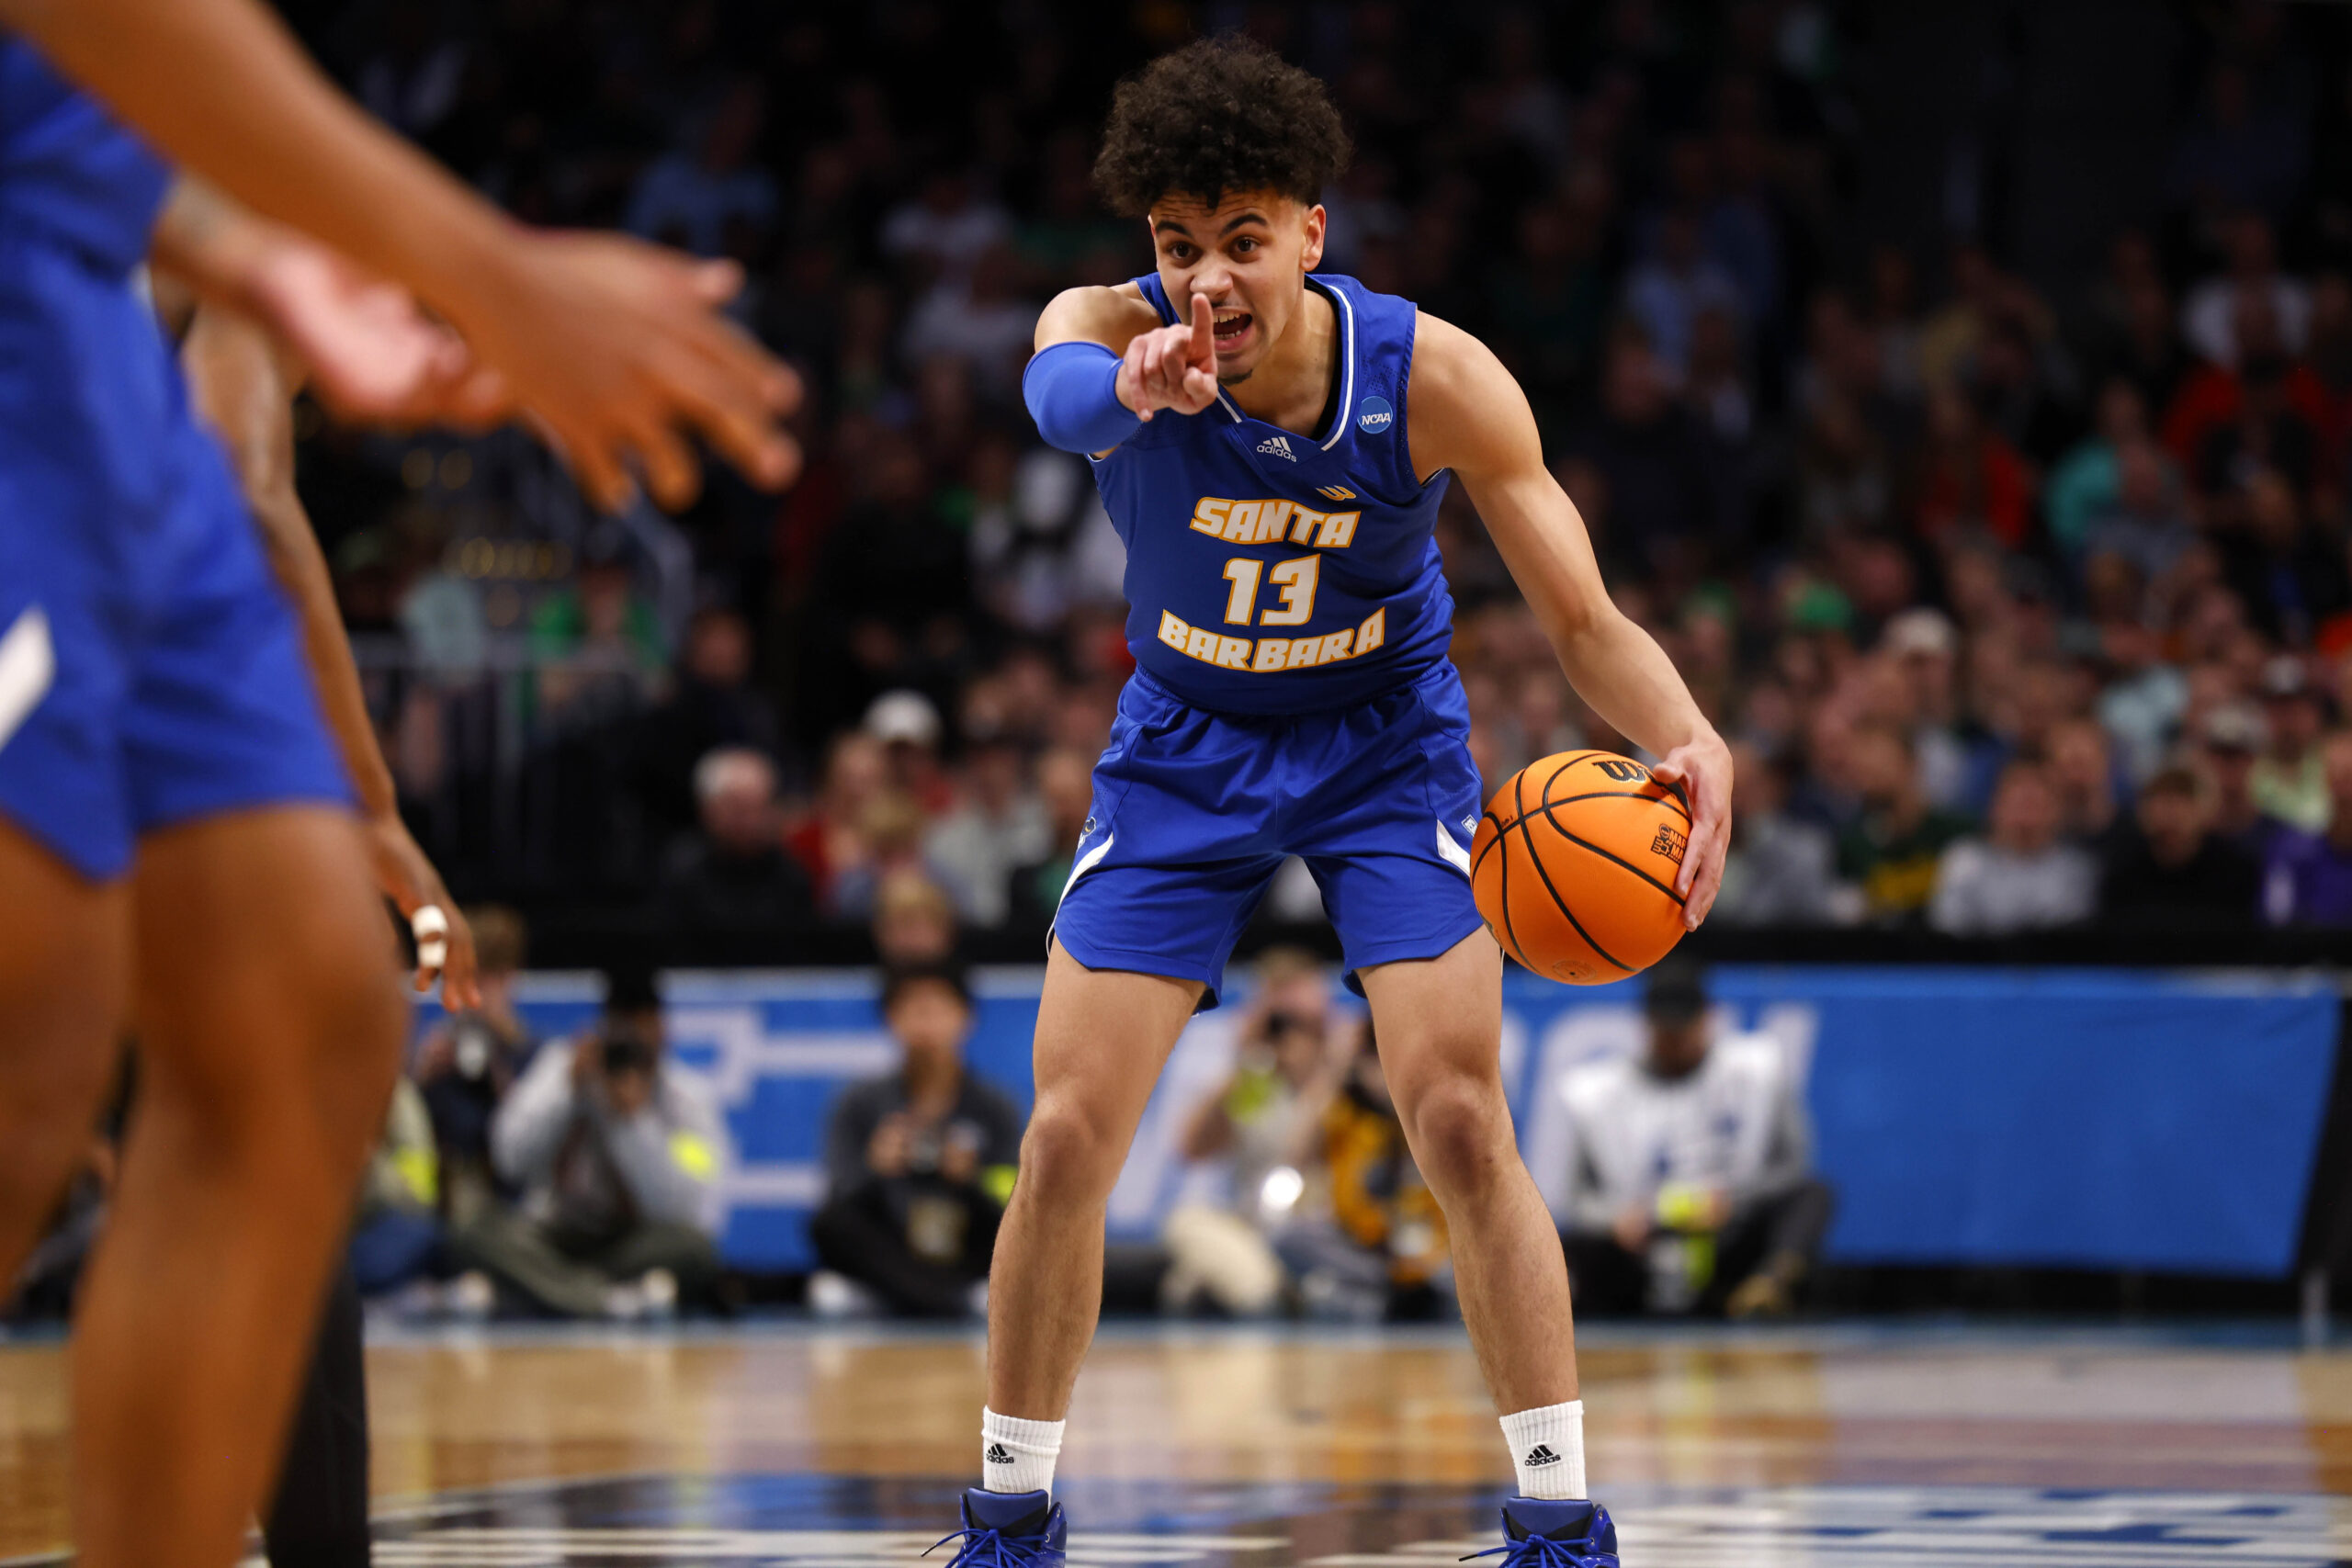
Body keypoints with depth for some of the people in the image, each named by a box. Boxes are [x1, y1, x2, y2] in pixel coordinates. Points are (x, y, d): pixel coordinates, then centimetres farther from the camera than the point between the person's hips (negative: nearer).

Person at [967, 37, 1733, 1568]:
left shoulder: (1435, 378, -24)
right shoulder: (1116, 331, -24)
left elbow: (1586, 622, -20)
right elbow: (1055, 389, -51)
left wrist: (1691, 740, -41)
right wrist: (1129, 386, -76)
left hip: (1387, 740, -1)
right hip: (1184, 747, 1)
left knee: (1461, 1123, -13)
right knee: (1068, 1133, -5)